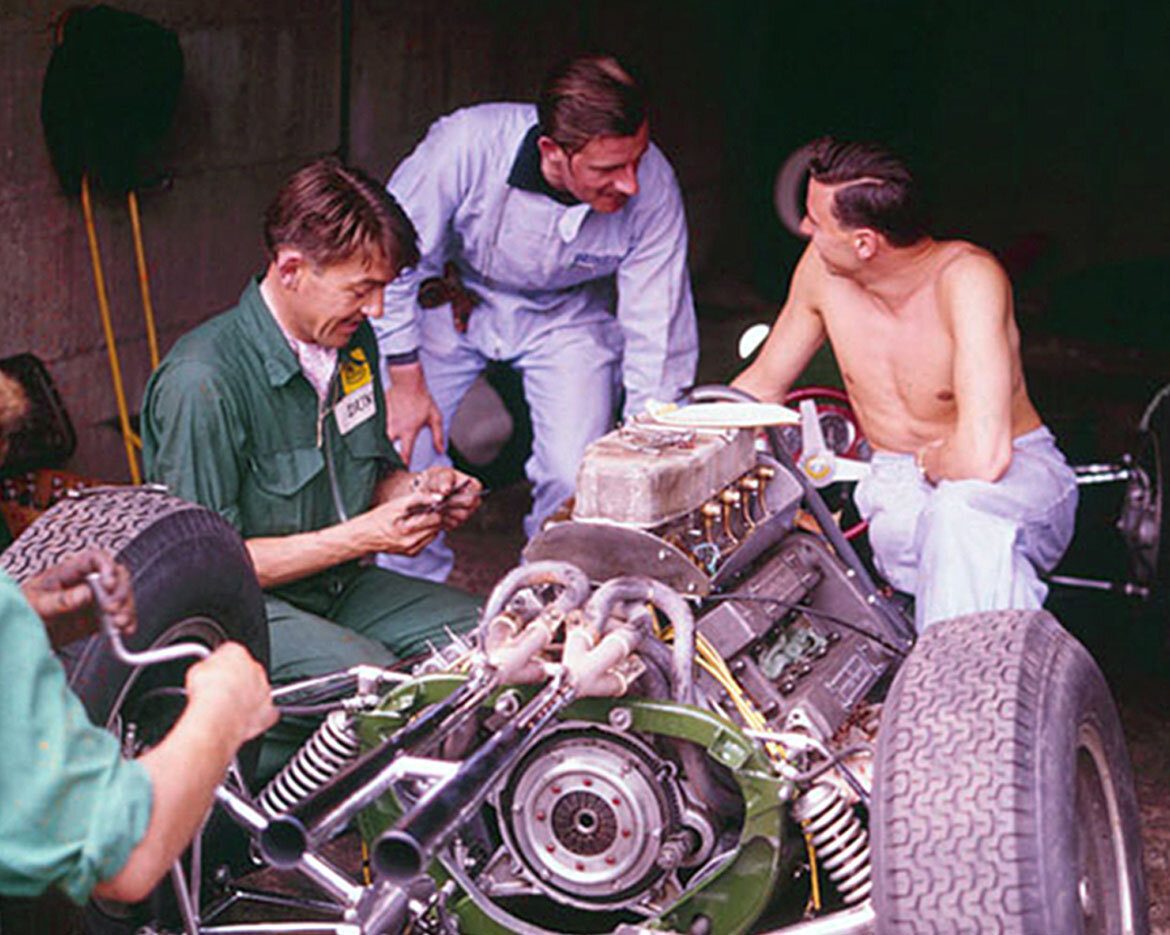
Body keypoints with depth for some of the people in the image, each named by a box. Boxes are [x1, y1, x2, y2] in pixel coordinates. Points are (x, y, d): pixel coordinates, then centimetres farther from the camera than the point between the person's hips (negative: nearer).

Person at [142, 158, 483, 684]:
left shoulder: (352, 342, 5)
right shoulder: (202, 383, -22)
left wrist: (419, 488, -4)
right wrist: (361, 537, -21)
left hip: (340, 586, 8)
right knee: (371, 675, -33)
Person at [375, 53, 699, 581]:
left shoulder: (653, 188, -30)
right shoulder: (466, 146, -36)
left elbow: (656, 338, -20)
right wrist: (407, 381, -14)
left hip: (568, 315, 1)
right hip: (456, 296, -1)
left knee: (577, 479, -16)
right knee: (403, 456, -12)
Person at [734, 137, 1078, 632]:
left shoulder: (967, 276, -25)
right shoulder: (823, 268, -6)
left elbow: (982, 458, -34)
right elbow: (762, 385, 12)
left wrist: (928, 460, -13)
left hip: (1018, 470, -5)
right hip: (897, 489, 5)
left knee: (961, 509, -39)